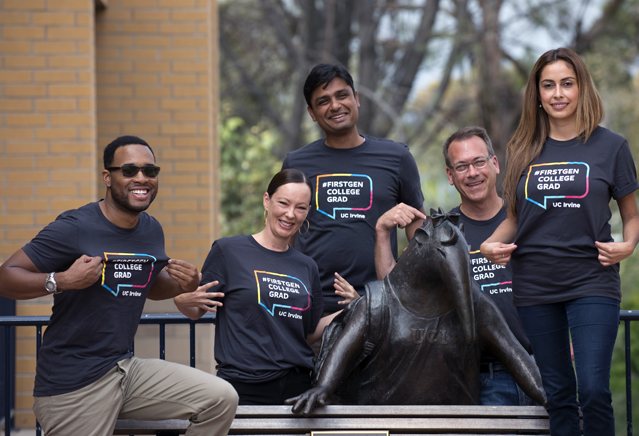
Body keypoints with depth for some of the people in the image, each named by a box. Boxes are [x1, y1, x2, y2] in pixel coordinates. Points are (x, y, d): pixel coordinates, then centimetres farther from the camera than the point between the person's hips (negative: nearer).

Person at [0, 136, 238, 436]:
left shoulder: (152, 231, 9)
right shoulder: (74, 228, -14)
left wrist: (182, 285, 4)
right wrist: (63, 280, -30)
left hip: (125, 367, 7)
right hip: (72, 385, -7)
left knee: (222, 399, -5)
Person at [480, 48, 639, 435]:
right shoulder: (525, 150, 9)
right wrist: (492, 244, -1)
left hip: (592, 282, -3)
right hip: (535, 285, 3)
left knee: (593, 389, -15)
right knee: (556, 393, 7)